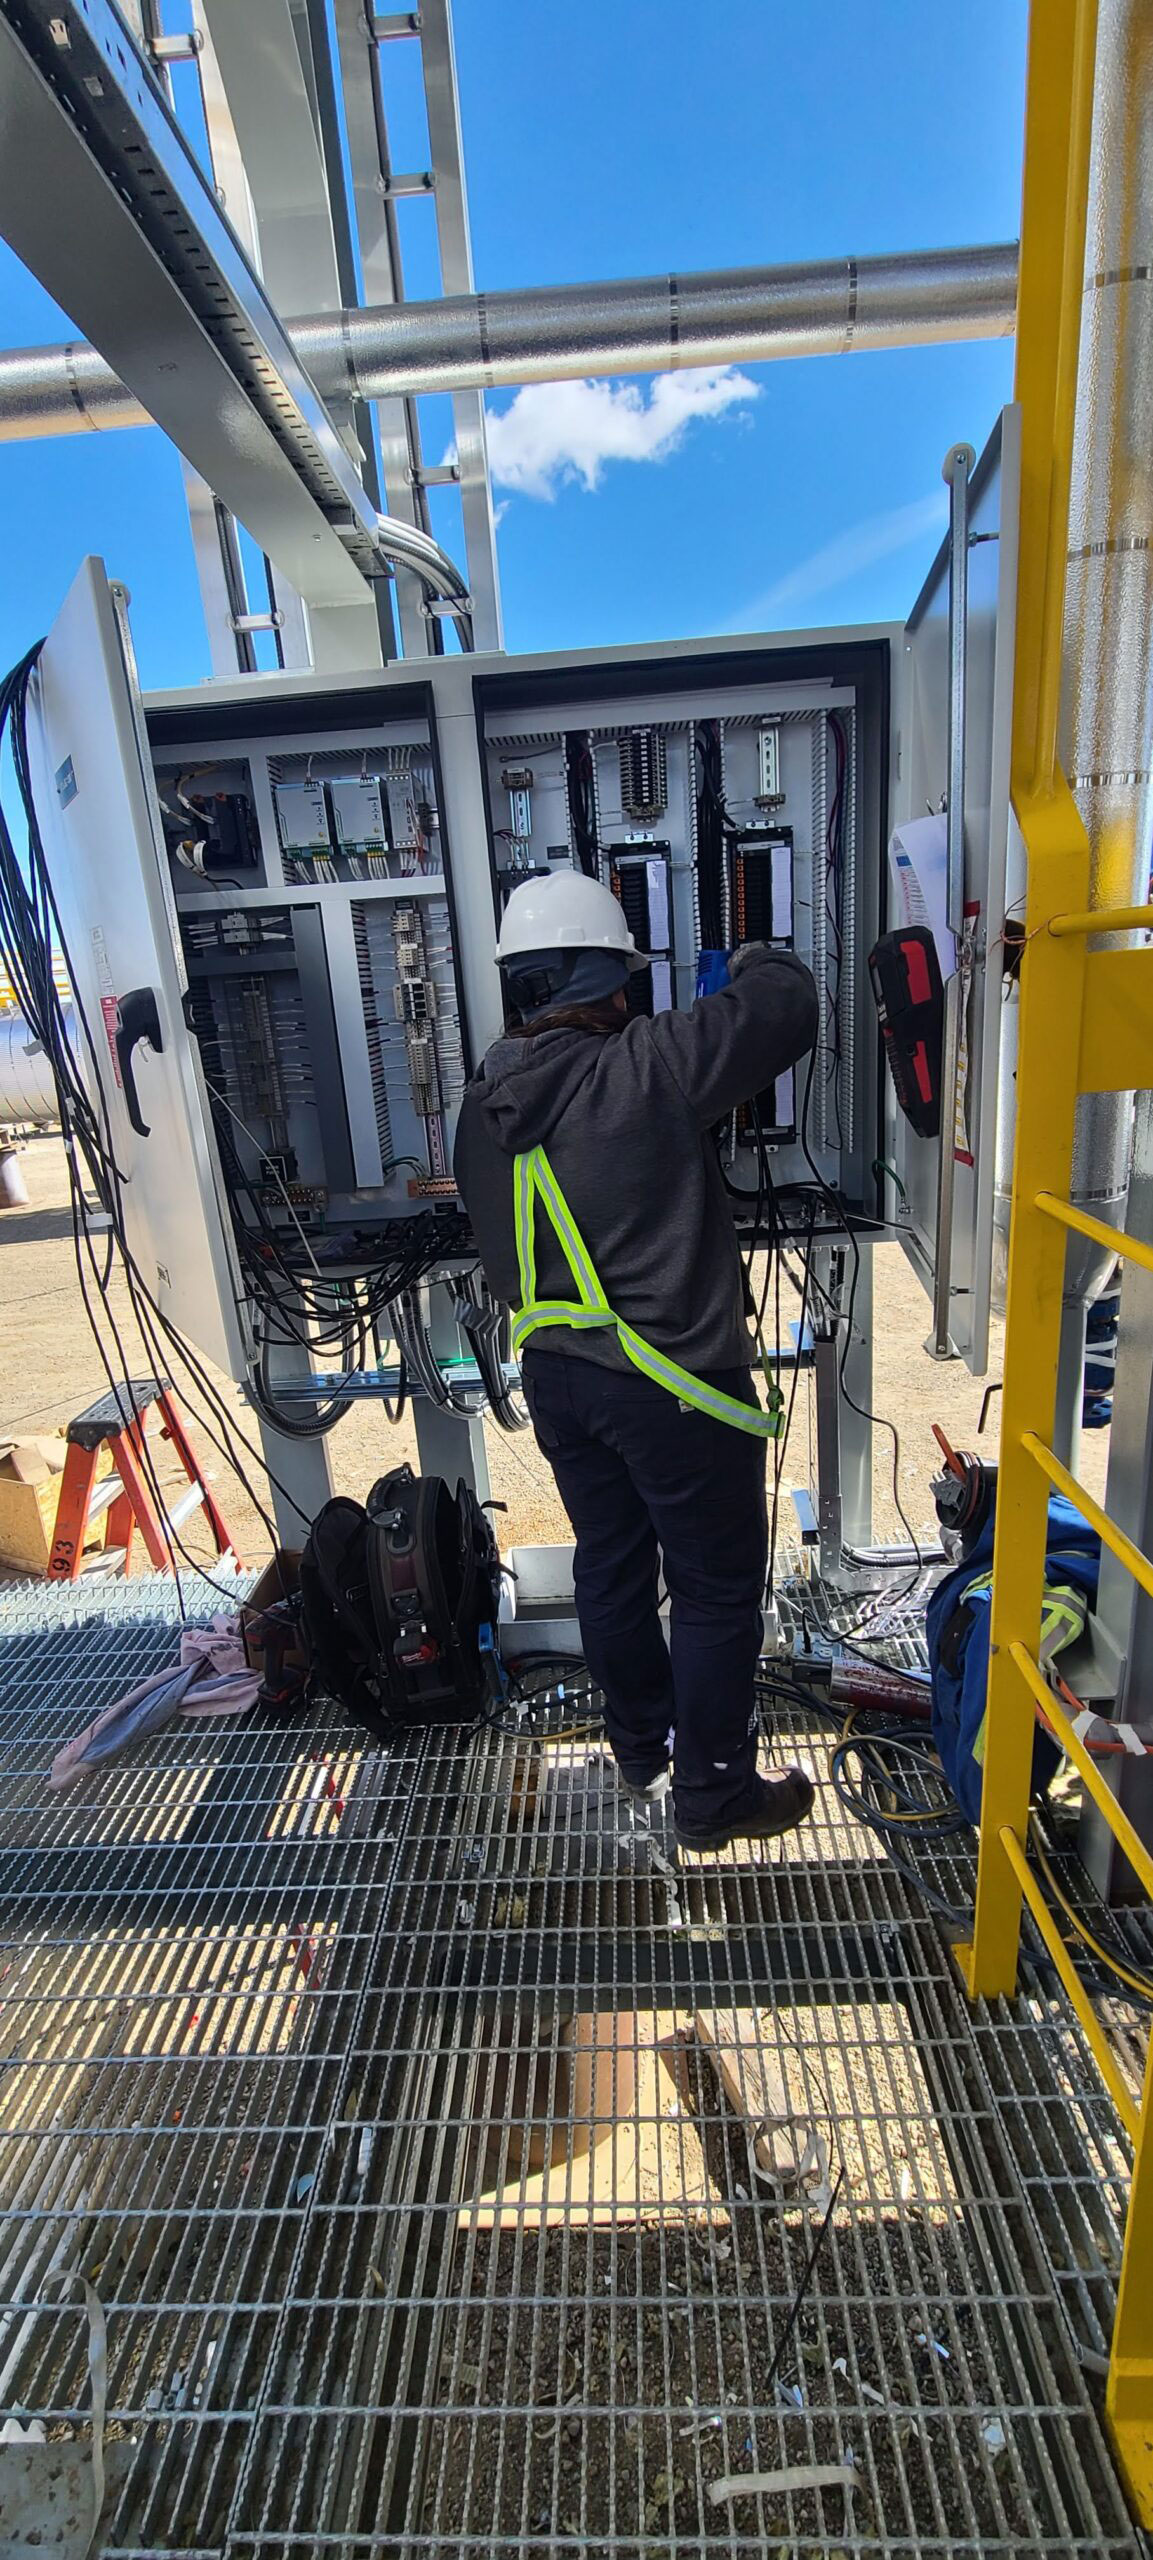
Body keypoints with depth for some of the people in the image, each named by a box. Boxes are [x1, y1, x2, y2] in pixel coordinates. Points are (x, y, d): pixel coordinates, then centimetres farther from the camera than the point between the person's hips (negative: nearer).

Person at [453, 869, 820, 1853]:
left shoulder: (483, 1106, 2)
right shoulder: (646, 1071, -20)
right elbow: (790, 1003, -10)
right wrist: (758, 961, 11)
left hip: (553, 1375, 8)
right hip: (672, 1384, -7)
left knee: (611, 1567, 23)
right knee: (717, 1589, 11)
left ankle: (643, 1751, 44)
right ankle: (712, 1797, 29)